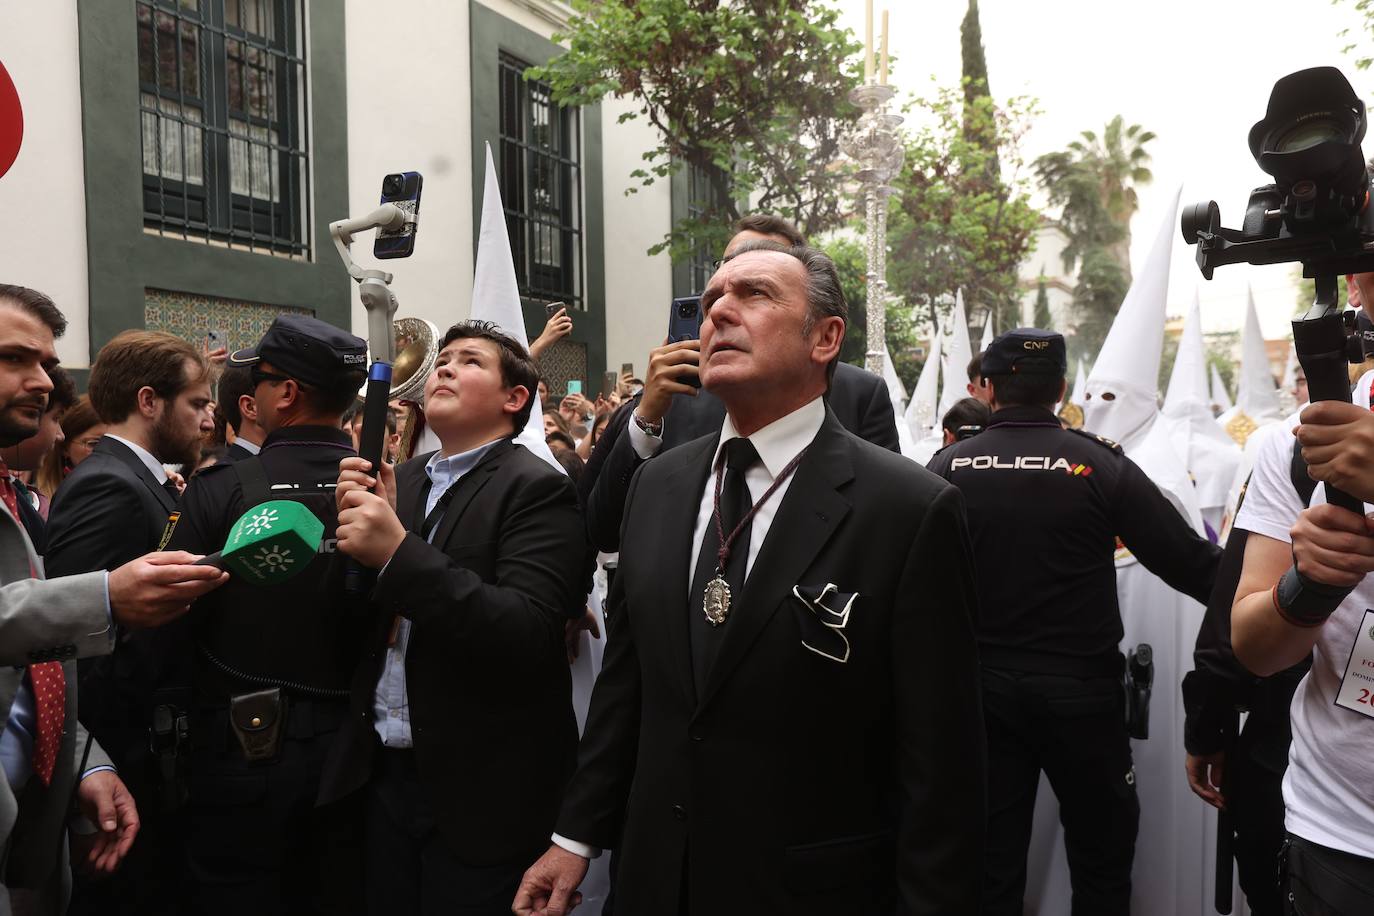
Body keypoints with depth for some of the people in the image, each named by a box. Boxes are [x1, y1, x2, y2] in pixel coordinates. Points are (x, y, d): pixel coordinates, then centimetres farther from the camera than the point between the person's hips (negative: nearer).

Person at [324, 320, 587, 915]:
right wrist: (353, 524, -11)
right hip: (386, 774, 6)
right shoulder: (398, 482, 8)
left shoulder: (537, 490, -12)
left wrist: (399, 553, -29)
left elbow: (529, 636, -23)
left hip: (479, 792, -5)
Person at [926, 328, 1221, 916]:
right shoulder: (1100, 464, -10)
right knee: (1101, 857, 17)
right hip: (1080, 689, -1)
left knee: (992, 860, 12)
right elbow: (1189, 563, -10)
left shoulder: (948, 467, -5)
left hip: (981, 687, 2)